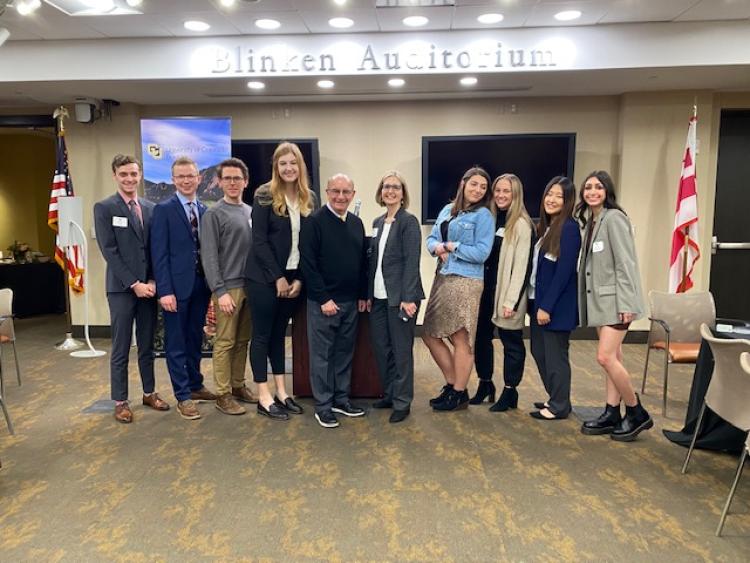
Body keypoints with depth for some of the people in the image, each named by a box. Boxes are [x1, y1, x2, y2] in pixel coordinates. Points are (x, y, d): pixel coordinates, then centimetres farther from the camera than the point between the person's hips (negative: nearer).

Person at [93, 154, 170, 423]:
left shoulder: (151, 208, 9)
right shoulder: (104, 208, -3)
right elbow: (109, 251, -10)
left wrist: (153, 281, -4)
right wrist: (133, 284, -14)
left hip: (148, 286, 4)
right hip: (121, 288, -4)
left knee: (147, 346, 13)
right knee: (121, 349, 4)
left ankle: (149, 393, 25)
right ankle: (120, 401, 14)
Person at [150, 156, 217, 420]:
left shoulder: (204, 210, 11)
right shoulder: (163, 210, -5)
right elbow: (159, 253, -10)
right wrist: (165, 290, -16)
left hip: (201, 284, 5)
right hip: (176, 285, -5)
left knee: (195, 340, 16)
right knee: (176, 344, 4)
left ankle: (195, 386, 29)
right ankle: (183, 396, 13)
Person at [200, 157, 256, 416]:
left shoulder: (251, 212, 12)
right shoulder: (213, 214, -5)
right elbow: (209, 256, -10)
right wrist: (220, 291, -16)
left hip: (250, 285, 6)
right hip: (228, 287, -5)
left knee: (242, 341, 12)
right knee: (225, 342, 0)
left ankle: (238, 386, 23)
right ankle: (223, 394, 8)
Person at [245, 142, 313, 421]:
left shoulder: (307, 199, 7)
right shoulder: (265, 195, -7)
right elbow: (259, 240, -11)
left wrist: (299, 279, -3)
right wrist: (278, 277, -13)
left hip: (293, 278, 5)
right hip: (264, 277, -5)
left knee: (279, 333, 14)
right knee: (262, 334, 2)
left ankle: (281, 391, 21)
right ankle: (264, 397, 10)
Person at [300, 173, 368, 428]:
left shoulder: (356, 223, 10)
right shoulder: (315, 222, -10)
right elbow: (308, 264, -14)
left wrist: (363, 295, 9)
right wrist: (323, 299, -16)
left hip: (351, 301, 6)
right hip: (322, 301, -6)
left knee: (345, 351, 14)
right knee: (322, 354, 4)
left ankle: (341, 399, 27)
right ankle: (323, 406, 15)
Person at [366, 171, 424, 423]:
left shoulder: (408, 221, -6)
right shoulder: (377, 223, 14)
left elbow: (411, 261, -13)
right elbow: (373, 260, 13)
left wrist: (408, 298, -19)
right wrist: (369, 294, 9)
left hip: (400, 296, -6)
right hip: (379, 296, 6)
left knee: (401, 349, 2)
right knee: (381, 347, 10)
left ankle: (402, 401, 13)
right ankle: (389, 394, 25)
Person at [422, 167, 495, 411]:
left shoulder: (484, 215, -5)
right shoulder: (447, 210, 14)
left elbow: (481, 253, -13)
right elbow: (431, 238, 13)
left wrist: (452, 246, -8)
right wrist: (438, 247, -8)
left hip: (465, 281, -7)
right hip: (442, 279, 7)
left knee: (460, 339, 1)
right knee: (430, 335, 10)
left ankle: (460, 394, 17)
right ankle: (452, 383, 26)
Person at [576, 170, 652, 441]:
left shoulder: (613, 218, -11)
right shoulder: (590, 221, 14)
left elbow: (626, 262, -17)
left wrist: (626, 304, -21)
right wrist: (587, 300, 11)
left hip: (615, 299, -8)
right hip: (599, 299, 8)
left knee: (605, 357, -12)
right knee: (612, 358, 11)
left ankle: (636, 413, 4)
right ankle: (612, 414, 17)